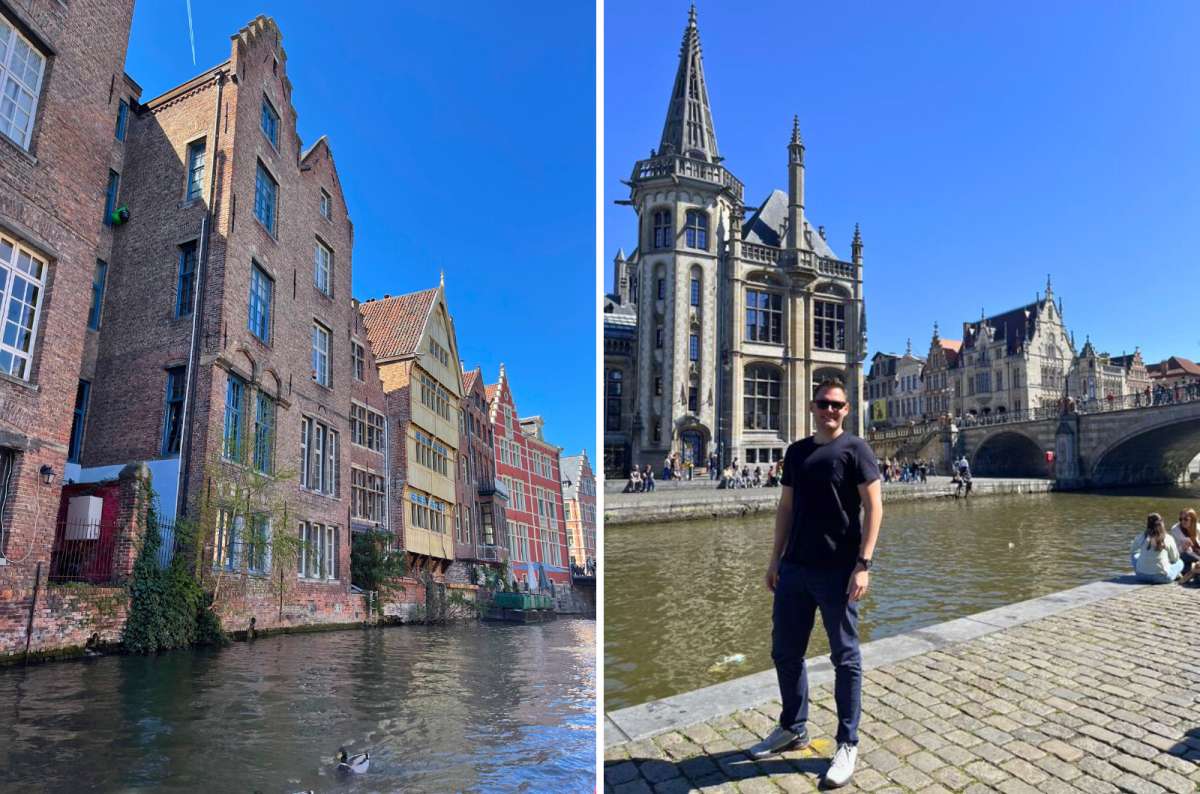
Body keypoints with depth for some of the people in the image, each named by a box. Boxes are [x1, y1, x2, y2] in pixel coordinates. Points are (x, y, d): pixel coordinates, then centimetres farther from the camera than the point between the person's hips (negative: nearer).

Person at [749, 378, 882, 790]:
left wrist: (863, 564, -16)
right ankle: (793, 728, 33)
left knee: (845, 657, 6)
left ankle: (847, 744, 21)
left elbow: (874, 507, -9)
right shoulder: (796, 452, 11)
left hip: (837, 571, -6)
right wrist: (775, 558, 11)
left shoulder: (855, 449, -4)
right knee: (784, 651, 14)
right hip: (794, 569, 6)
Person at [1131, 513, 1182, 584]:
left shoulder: (1141, 537, -1)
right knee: (1180, 562, 28)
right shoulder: (1168, 539, -4)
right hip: (1162, 578, 0)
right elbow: (1174, 559, 9)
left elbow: (1132, 552, 16)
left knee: (1135, 556, 31)